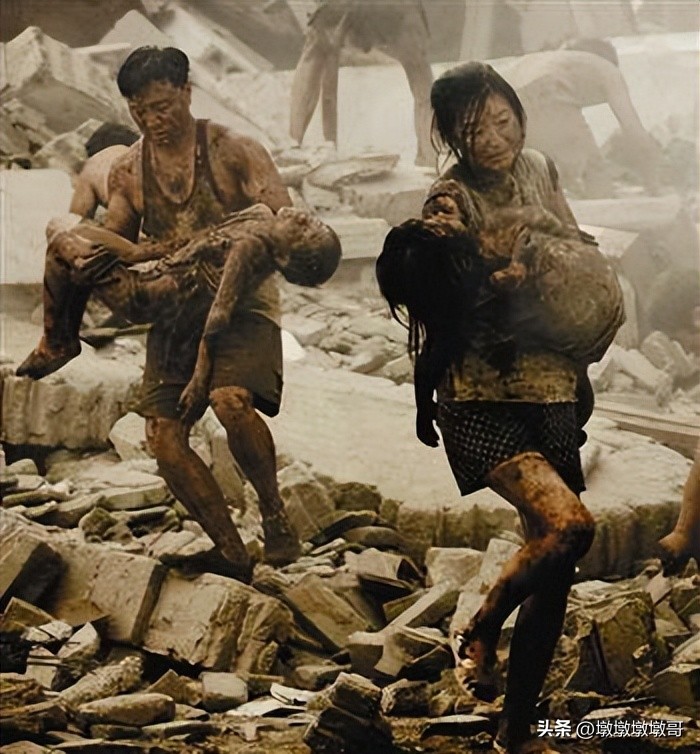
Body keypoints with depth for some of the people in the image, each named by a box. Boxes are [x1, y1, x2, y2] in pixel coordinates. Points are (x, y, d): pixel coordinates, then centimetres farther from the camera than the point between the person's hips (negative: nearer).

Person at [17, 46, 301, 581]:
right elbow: (115, 246, 14)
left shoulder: (234, 152, -7)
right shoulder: (128, 173, 6)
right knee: (164, 436, -11)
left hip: (241, 304, -5)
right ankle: (234, 555, -2)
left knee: (231, 399, -32)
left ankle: (274, 514, -10)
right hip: (174, 312, 5)